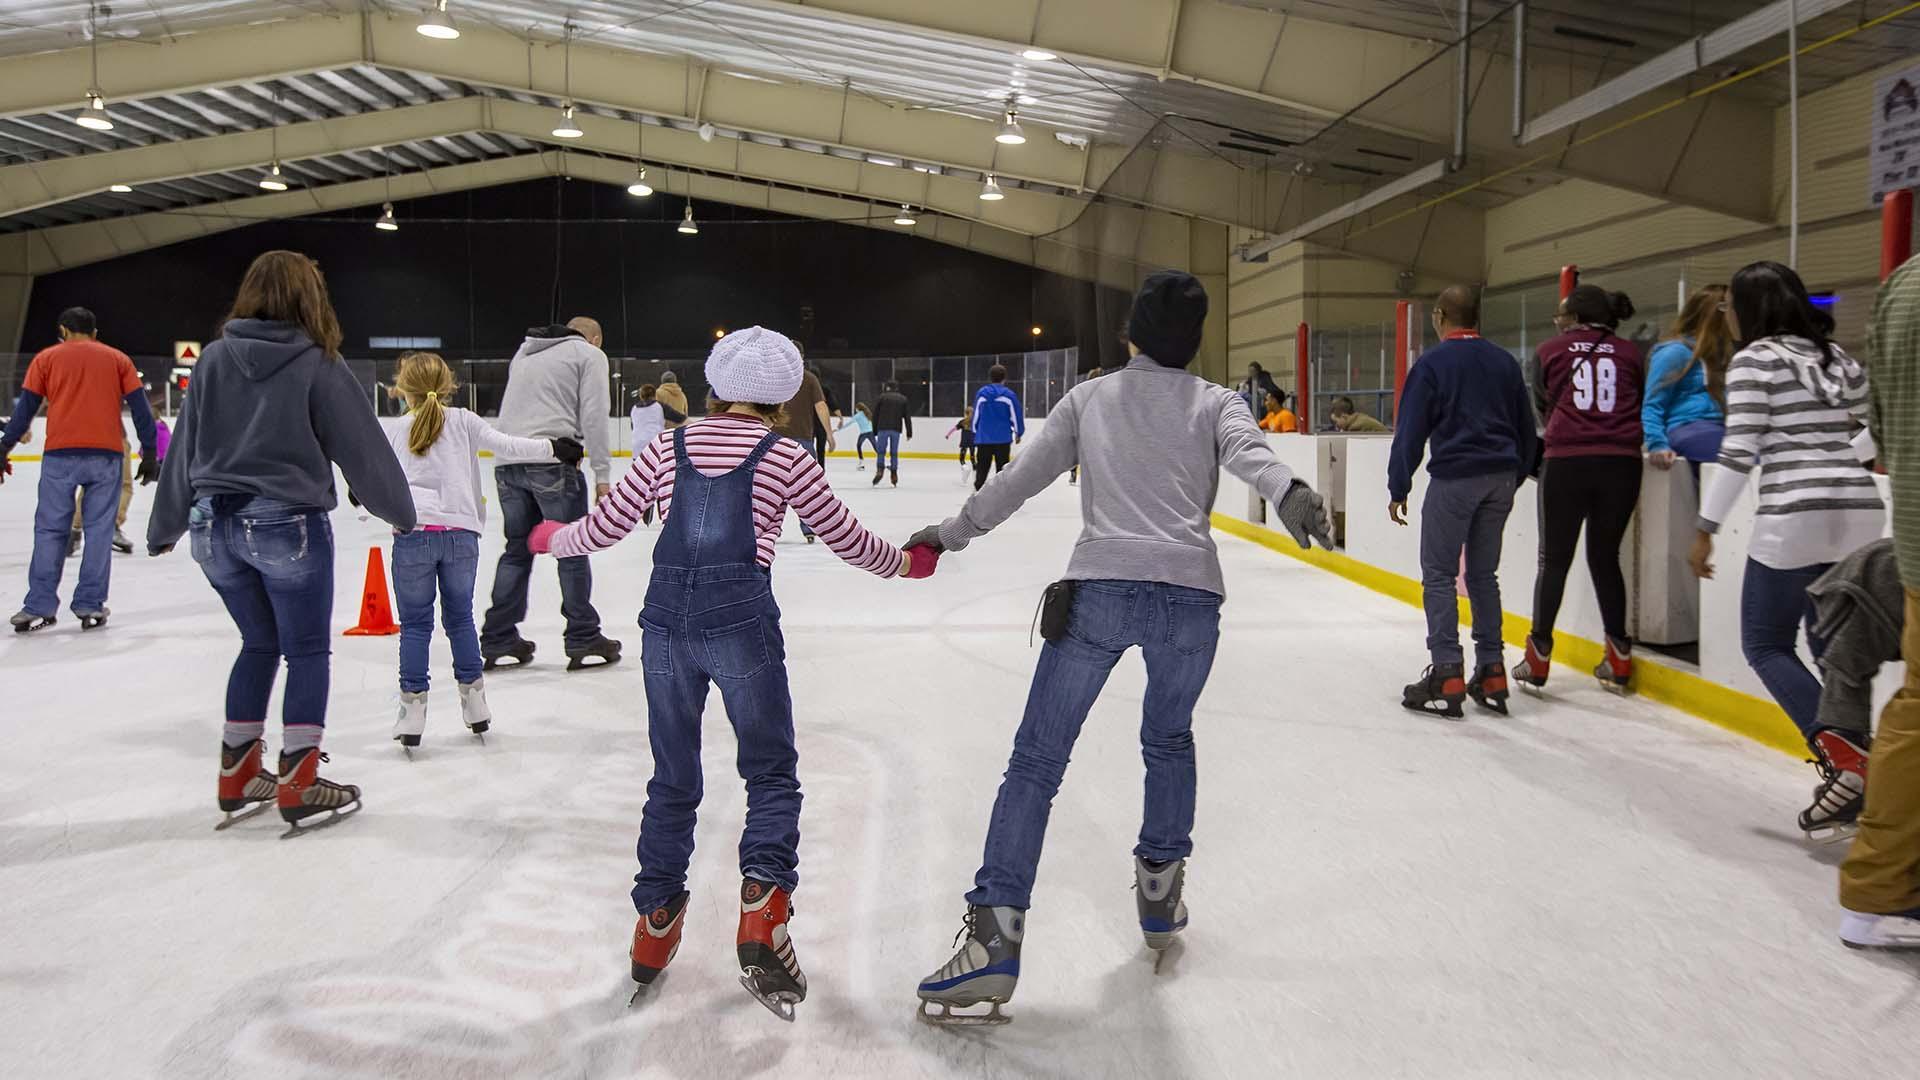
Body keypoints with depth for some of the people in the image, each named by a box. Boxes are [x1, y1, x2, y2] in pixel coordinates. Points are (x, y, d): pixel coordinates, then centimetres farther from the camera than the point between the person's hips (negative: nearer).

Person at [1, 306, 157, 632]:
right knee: (99, 530, 5)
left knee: (50, 531, 5)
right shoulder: (118, 359, 13)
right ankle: (90, 606, 5)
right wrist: (149, 453, 9)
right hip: (106, 456, 0)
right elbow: (140, 408, 7)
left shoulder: (47, 358, 11)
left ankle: (39, 608, 4)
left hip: (60, 455, 0)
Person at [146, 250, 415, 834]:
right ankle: (299, 786, 7)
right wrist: (400, 511, 8)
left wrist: (166, 526, 21)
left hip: (215, 527, 5)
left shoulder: (214, 358, 5)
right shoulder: (317, 364, -8)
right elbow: (362, 447, -6)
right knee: (307, 652, 6)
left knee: (259, 644, 19)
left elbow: (184, 447, 10)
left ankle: (238, 778, 24)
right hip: (288, 524, -5)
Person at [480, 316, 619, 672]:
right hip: (551, 461, -6)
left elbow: (515, 407, 20)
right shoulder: (590, 354, 6)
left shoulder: (525, 352, 26)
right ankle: (584, 642, 8)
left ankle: (498, 641, 16)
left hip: (507, 462, 6)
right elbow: (593, 415, -4)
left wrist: (515, 454, 15)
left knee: (517, 548, 14)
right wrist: (602, 474, -4)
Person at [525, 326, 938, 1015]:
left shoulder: (667, 449, 11)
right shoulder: (785, 458, 3)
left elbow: (602, 529, 13)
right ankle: (762, 903, -8)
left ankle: (655, 921, 24)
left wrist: (551, 538, 34)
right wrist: (906, 562, 29)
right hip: (741, 622, -3)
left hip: (665, 621, 4)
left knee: (673, 779, 18)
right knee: (772, 772, 10)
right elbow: (846, 539, 10)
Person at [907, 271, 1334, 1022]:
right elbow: (1249, 451, -8)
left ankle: (995, 937, -8)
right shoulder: (1214, 403, 14)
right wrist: (1291, 495, -28)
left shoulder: (1089, 398, 16)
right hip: (1192, 595, 1)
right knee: (1170, 740, 28)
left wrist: (950, 534, 25)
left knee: (1036, 762, 1)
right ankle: (1161, 894, 33)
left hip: (1101, 588, -1)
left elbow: (1019, 480, 15)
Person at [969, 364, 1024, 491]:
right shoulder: (1009, 395, -6)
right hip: (1003, 438, -2)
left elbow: (975, 415, 8)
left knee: (982, 468, 9)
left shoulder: (981, 393, 1)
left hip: (983, 438, 2)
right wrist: (1019, 433, 13)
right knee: (1002, 468, 5)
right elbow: (1016, 415, -3)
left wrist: (975, 433, 21)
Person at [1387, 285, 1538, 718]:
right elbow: (1526, 428, 16)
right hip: (1500, 478, 6)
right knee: (1483, 573, 13)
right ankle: (1491, 675, 13)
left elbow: (1411, 431, -7)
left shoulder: (1432, 363, -5)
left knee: (1439, 575, 0)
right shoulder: (1504, 362, 11)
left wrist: (1399, 489, -2)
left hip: (1454, 477, -6)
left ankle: (1447, 678, -6)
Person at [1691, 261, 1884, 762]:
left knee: (1766, 644, 5)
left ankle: (1836, 748, -13)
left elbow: (1738, 451, -10)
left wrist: (1706, 528, -6)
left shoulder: (1754, 358, -3)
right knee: (1832, 644, 16)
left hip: (1795, 515, -6)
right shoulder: (1839, 358, 16)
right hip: (1861, 513, 7)